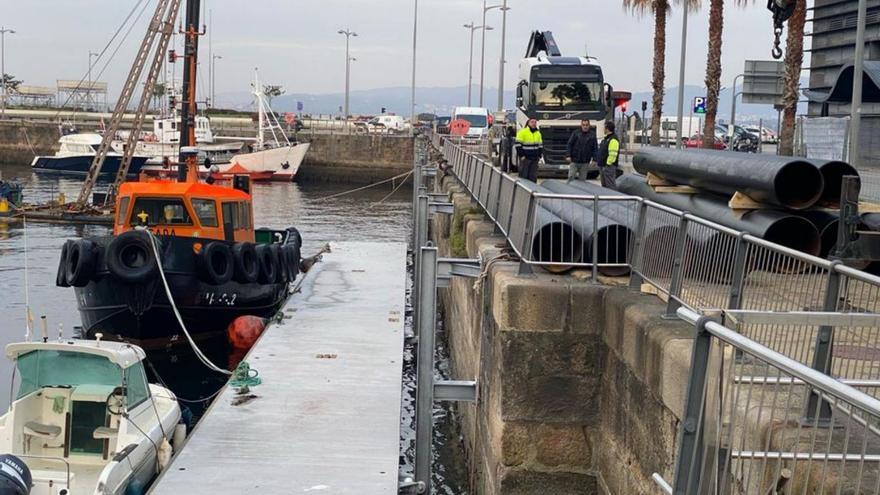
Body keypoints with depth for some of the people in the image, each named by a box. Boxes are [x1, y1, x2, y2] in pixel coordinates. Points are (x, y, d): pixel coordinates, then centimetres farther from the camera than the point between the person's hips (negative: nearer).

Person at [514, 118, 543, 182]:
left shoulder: (538, 133, 15)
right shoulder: (522, 132, -5)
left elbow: (540, 145, 21)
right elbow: (518, 145, -8)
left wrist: (539, 155, 10)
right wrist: (521, 155, -13)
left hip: (535, 158, 5)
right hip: (525, 158, -5)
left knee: (533, 176, 5)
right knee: (523, 175, -4)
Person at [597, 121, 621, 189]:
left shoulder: (613, 139, -17)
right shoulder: (606, 139, 17)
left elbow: (613, 154, -24)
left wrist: (608, 164, -23)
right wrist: (600, 164, 21)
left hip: (609, 166, -11)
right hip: (603, 166, 11)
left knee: (610, 186, -10)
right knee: (604, 185, 16)